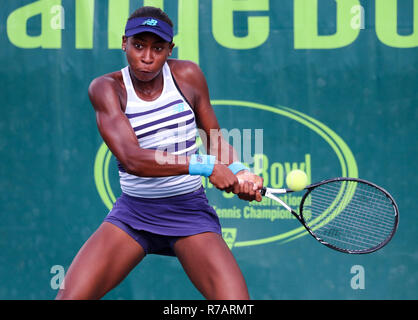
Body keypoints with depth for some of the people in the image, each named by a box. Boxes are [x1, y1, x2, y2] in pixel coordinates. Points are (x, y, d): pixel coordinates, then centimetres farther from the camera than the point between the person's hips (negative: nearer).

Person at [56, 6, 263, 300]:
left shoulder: (188, 75, -1)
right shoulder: (107, 88, -8)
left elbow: (215, 140, 11)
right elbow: (131, 158, -22)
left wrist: (238, 172, -11)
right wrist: (205, 165, -28)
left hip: (190, 212, 1)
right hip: (133, 213, 0)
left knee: (236, 303, -21)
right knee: (70, 296, -15)